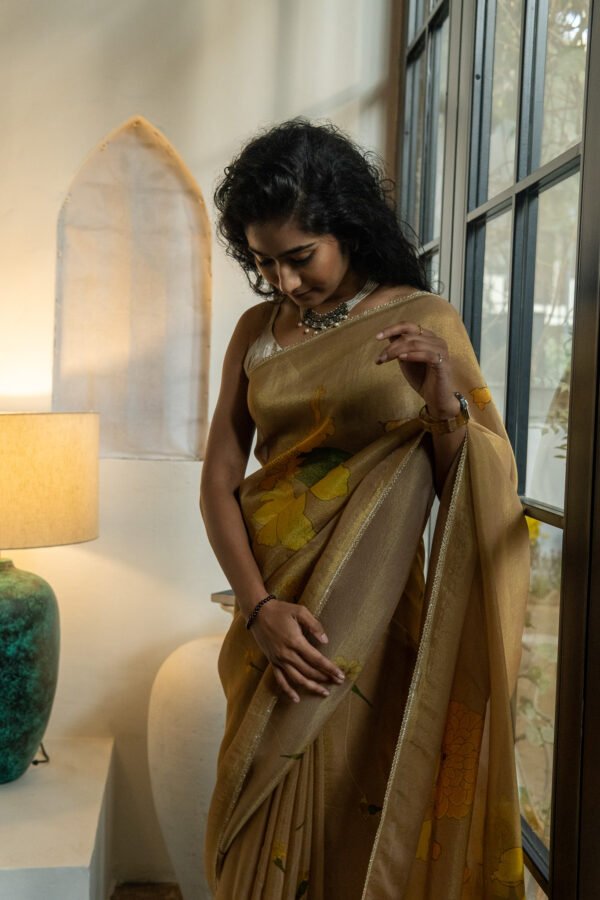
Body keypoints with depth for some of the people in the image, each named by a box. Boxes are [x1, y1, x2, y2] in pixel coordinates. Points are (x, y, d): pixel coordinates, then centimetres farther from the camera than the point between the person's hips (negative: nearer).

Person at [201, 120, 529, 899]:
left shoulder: (425, 321, -4)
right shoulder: (258, 329, 5)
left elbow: (473, 491, -4)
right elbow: (219, 478, 1)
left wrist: (446, 406, -23)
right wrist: (258, 606, -11)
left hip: (375, 617, -3)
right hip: (273, 617, 3)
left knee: (359, 820, 6)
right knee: (263, 832, 13)